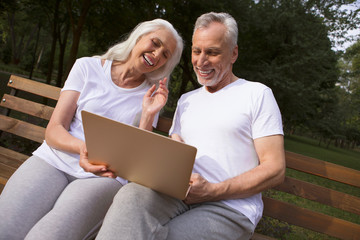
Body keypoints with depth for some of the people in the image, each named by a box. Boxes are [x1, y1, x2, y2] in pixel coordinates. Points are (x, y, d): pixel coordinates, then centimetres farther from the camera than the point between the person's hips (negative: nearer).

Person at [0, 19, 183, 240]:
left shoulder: (151, 96, 10)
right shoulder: (87, 67, 7)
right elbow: (53, 131, 1)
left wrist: (148, 115, -9)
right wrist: (82, 146, -21)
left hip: (104, 177, 0)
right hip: (53, 162, 1)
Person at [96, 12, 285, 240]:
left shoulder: (257, 94, 4)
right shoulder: (186, 100, 23)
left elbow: (275, 170, -4)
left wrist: (213, 191, -14)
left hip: (231, 207, -4)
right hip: (181, 196, 5)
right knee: (132, 194, -30)